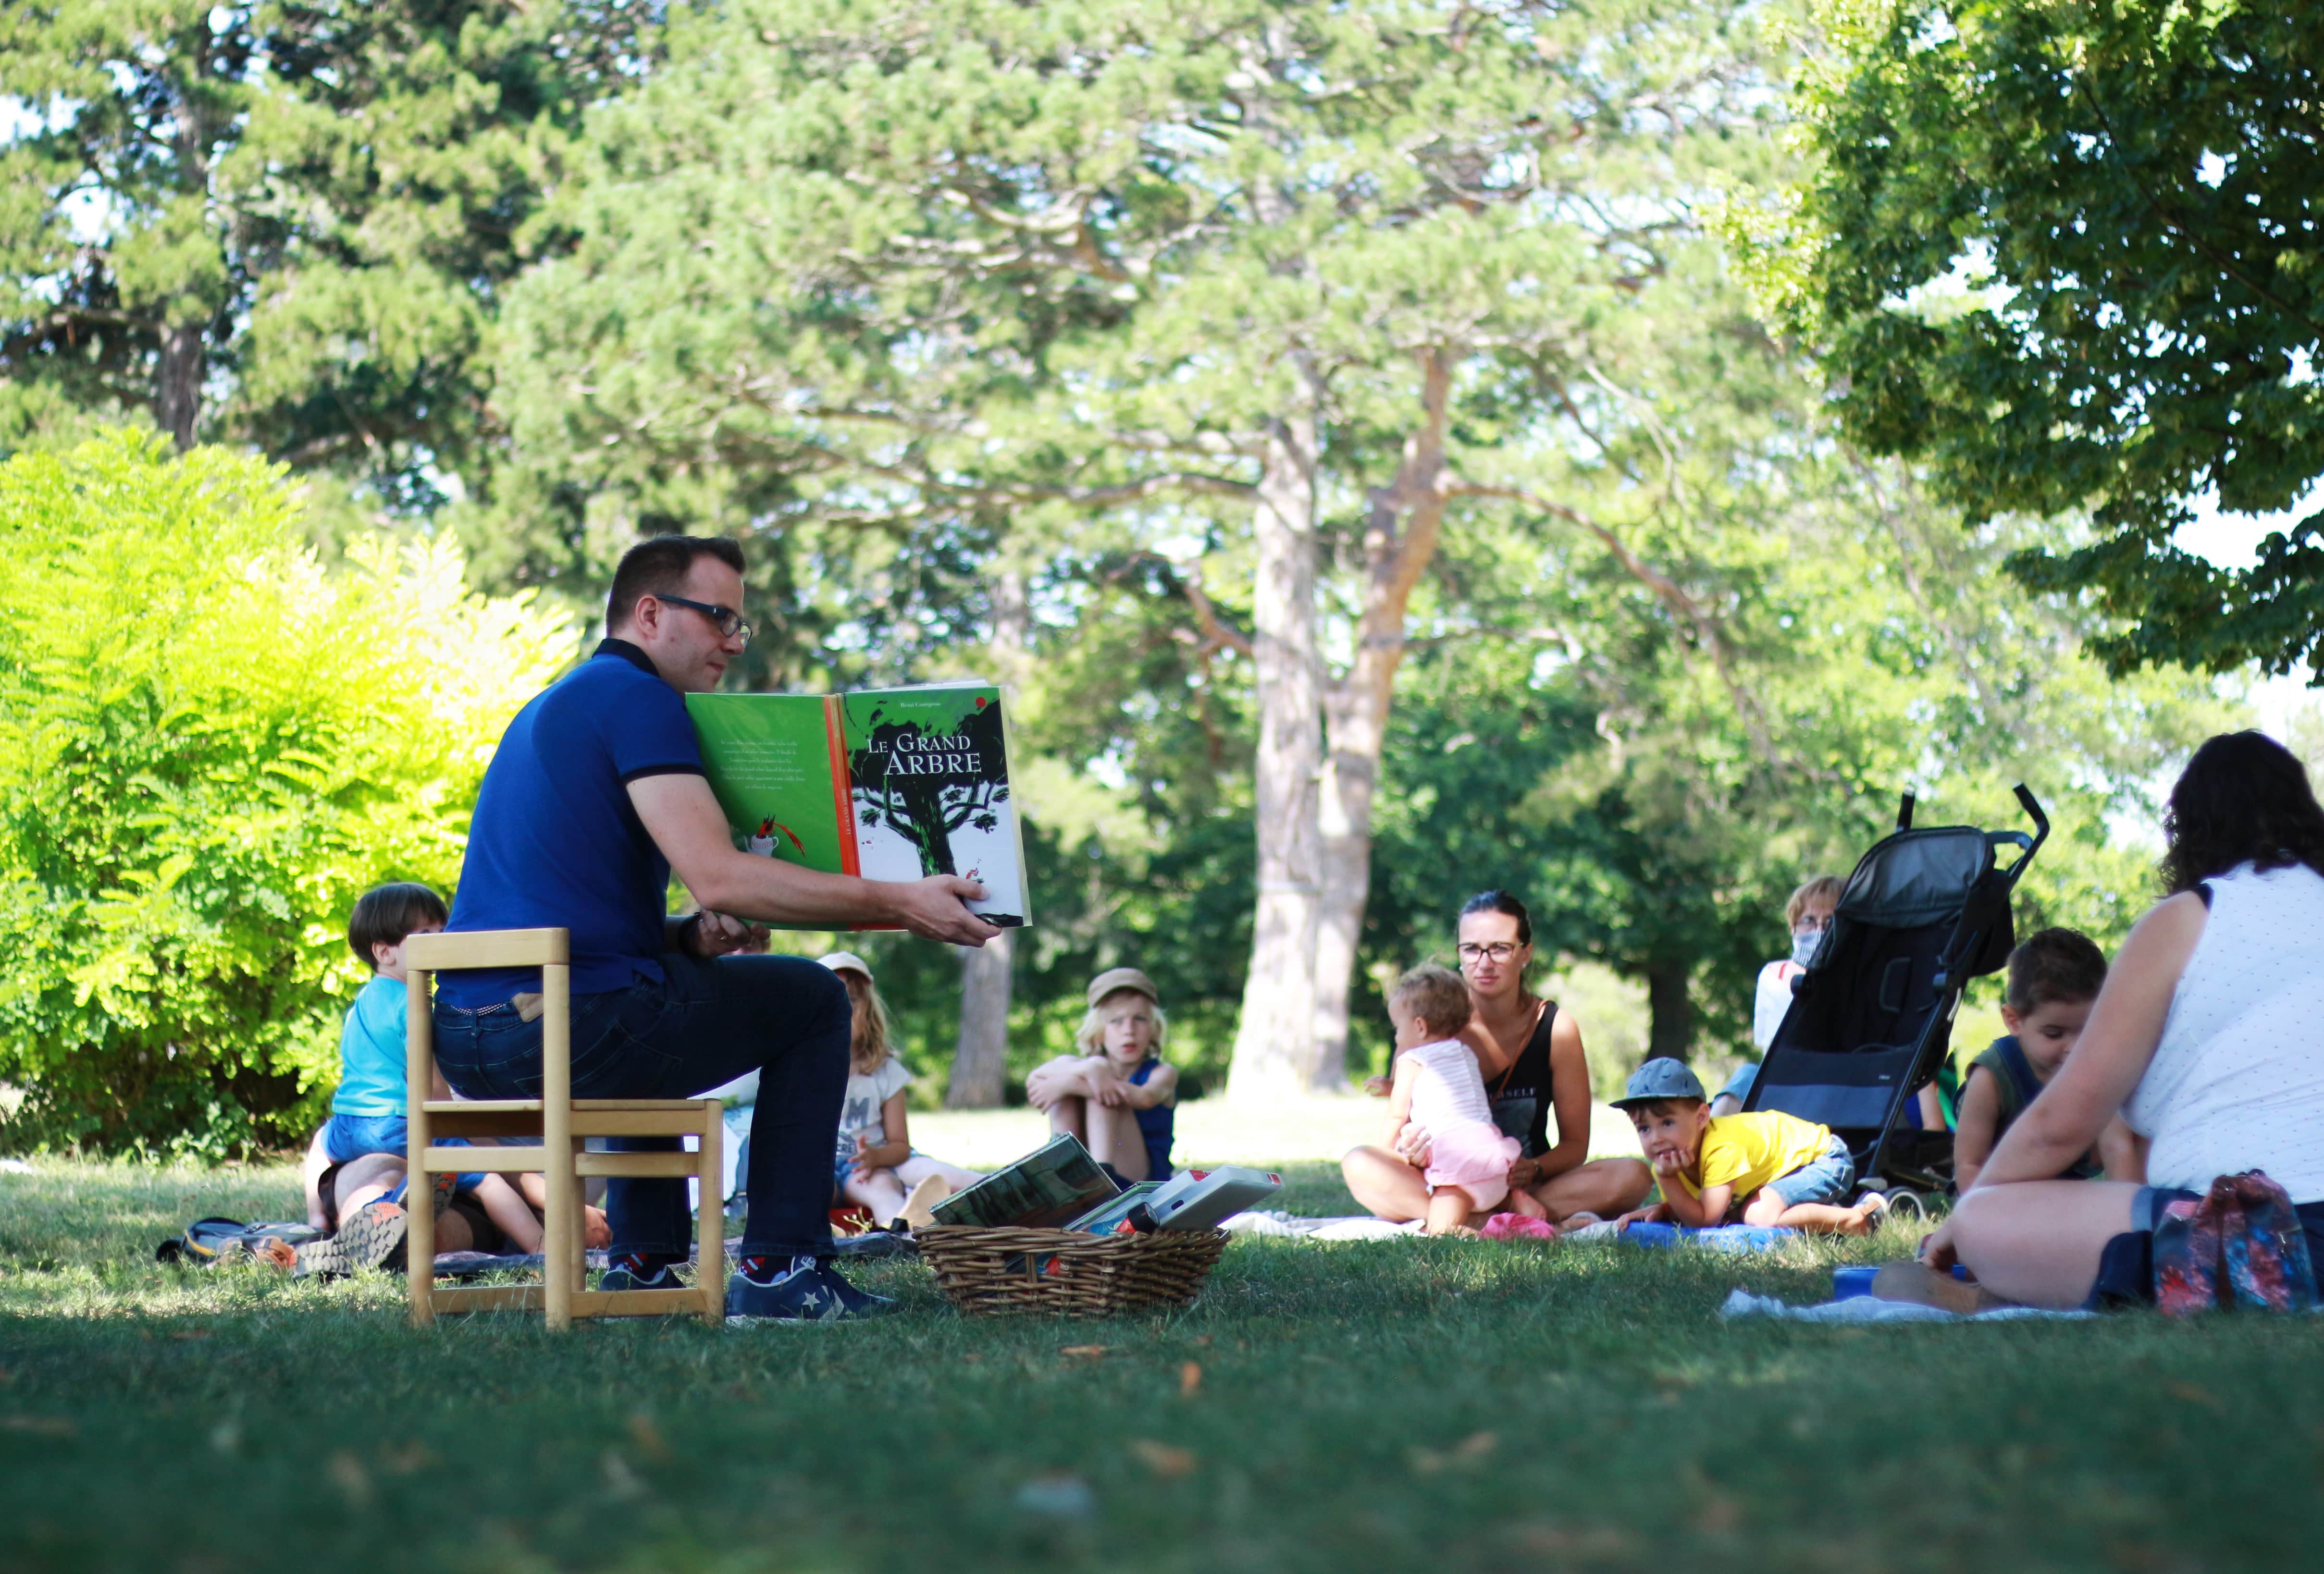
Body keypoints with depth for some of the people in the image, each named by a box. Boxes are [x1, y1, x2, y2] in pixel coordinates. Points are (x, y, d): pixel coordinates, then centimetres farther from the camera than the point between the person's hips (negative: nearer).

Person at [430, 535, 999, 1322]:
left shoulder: (554, 706, 24)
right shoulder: (635, 696, -7)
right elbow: (718, 876, -18)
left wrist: (690, 937, 9)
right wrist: (898, 904, -15)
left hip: (467, 1043, 10)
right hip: (564, 1028, -10)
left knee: (649, 1012, 40)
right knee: (813, 998, 8)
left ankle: (644, 1264, 31)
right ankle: (779, 1270, 5)